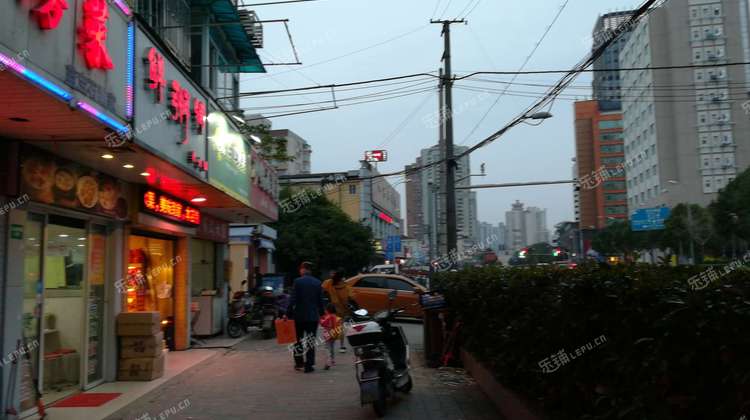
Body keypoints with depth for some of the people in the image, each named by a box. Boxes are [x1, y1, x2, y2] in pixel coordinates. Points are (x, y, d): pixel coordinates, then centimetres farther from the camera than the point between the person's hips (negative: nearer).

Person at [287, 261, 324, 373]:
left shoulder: (297, 281, -8)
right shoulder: (317, 283, 2)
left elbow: (293, 299, -12)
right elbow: (320, 300, 5)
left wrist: (288, 313, -7)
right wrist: (320, 313, 15)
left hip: (299, 315, -2)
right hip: (313, 316, 2)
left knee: (298, 339, 14)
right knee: (311, 340, 5)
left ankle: (299, 362, 20)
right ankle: (309, 365, 3)